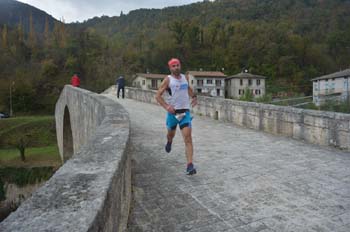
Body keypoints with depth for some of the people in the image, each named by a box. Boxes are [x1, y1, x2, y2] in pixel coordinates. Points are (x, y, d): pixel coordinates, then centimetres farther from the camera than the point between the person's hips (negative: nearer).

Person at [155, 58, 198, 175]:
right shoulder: (168, 79, -4)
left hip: (185, 112, 2)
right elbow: (158, 95, -7)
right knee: (171, 134, 20)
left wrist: (194, 96, 10)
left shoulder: (185, 77, 9)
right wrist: (166, 106, -22)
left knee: (188, 138, -11)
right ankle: (169, 142, 59)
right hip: (172, 112, -1)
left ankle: (190, 166, -13)